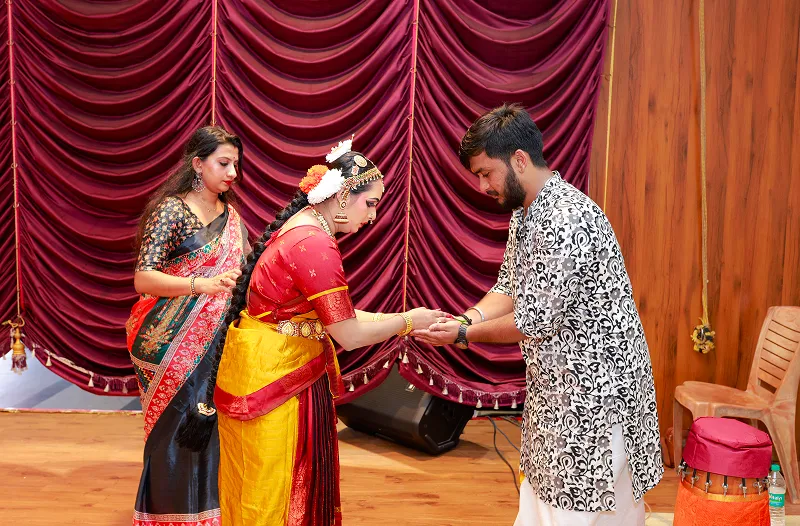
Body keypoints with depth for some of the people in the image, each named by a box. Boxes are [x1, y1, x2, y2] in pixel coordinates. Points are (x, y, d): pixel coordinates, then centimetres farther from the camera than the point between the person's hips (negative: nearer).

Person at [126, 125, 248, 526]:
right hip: (177, 344, -5)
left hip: (219, 342, 6)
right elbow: (143, 279, -17)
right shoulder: (172, 210, -9)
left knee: (214, 430, 8)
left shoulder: (231, 215, 10)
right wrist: (202, 285, -31)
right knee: (179, 434, 1)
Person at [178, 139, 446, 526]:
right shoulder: (315, 244, -24)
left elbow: (337, 315, 8)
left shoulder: (304, 227, 7)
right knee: (273, 492, 6)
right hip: (273, 377, -10)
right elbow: (350, 335, -21)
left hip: (276, 368, 10)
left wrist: (397, 319, 1)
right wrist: (408, 321, -8)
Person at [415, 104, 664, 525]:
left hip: (596, 389, -10)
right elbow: (509, 288, 11)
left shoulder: (566, 219, -26)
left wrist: (464, 336, -12)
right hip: (558, 384, 10)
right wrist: (464, 320, -7)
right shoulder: (525, 213, 8)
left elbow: (536, 321, -24)